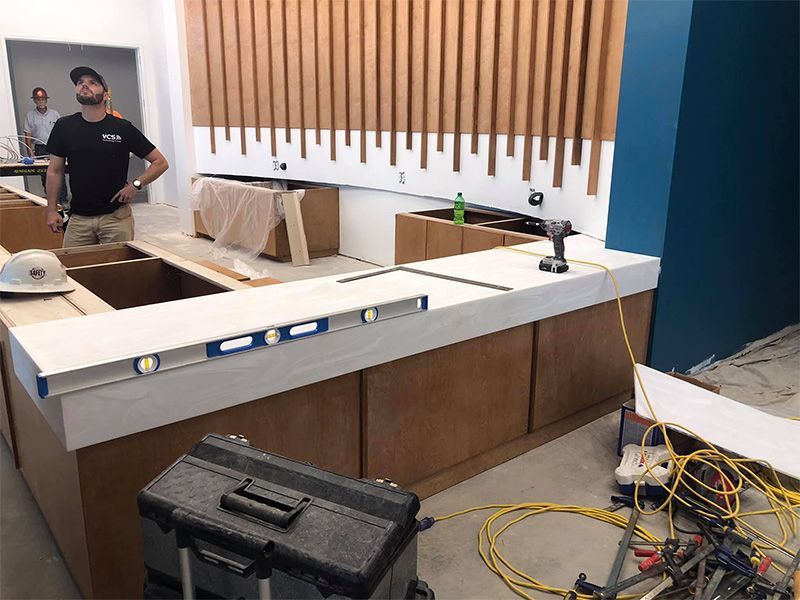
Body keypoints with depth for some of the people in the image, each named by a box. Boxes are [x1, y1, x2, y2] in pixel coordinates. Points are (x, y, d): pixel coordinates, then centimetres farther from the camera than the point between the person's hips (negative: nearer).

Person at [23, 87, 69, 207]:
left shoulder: (54, 114, 4)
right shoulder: (30, 116, 4)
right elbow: (27, 135, 3)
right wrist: (30, 151, -5)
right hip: (40, 148, 1)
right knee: (44, 175, 6)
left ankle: (63, 200, -5)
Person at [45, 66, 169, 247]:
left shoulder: (122, 128, -2)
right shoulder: (64, 127, 4)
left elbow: (160, 162, 1)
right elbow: (55, 171, 10)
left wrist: (136, 184, -10)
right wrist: (51, 210, 4)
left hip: (116, 216, -2)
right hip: (78, 218, 2)